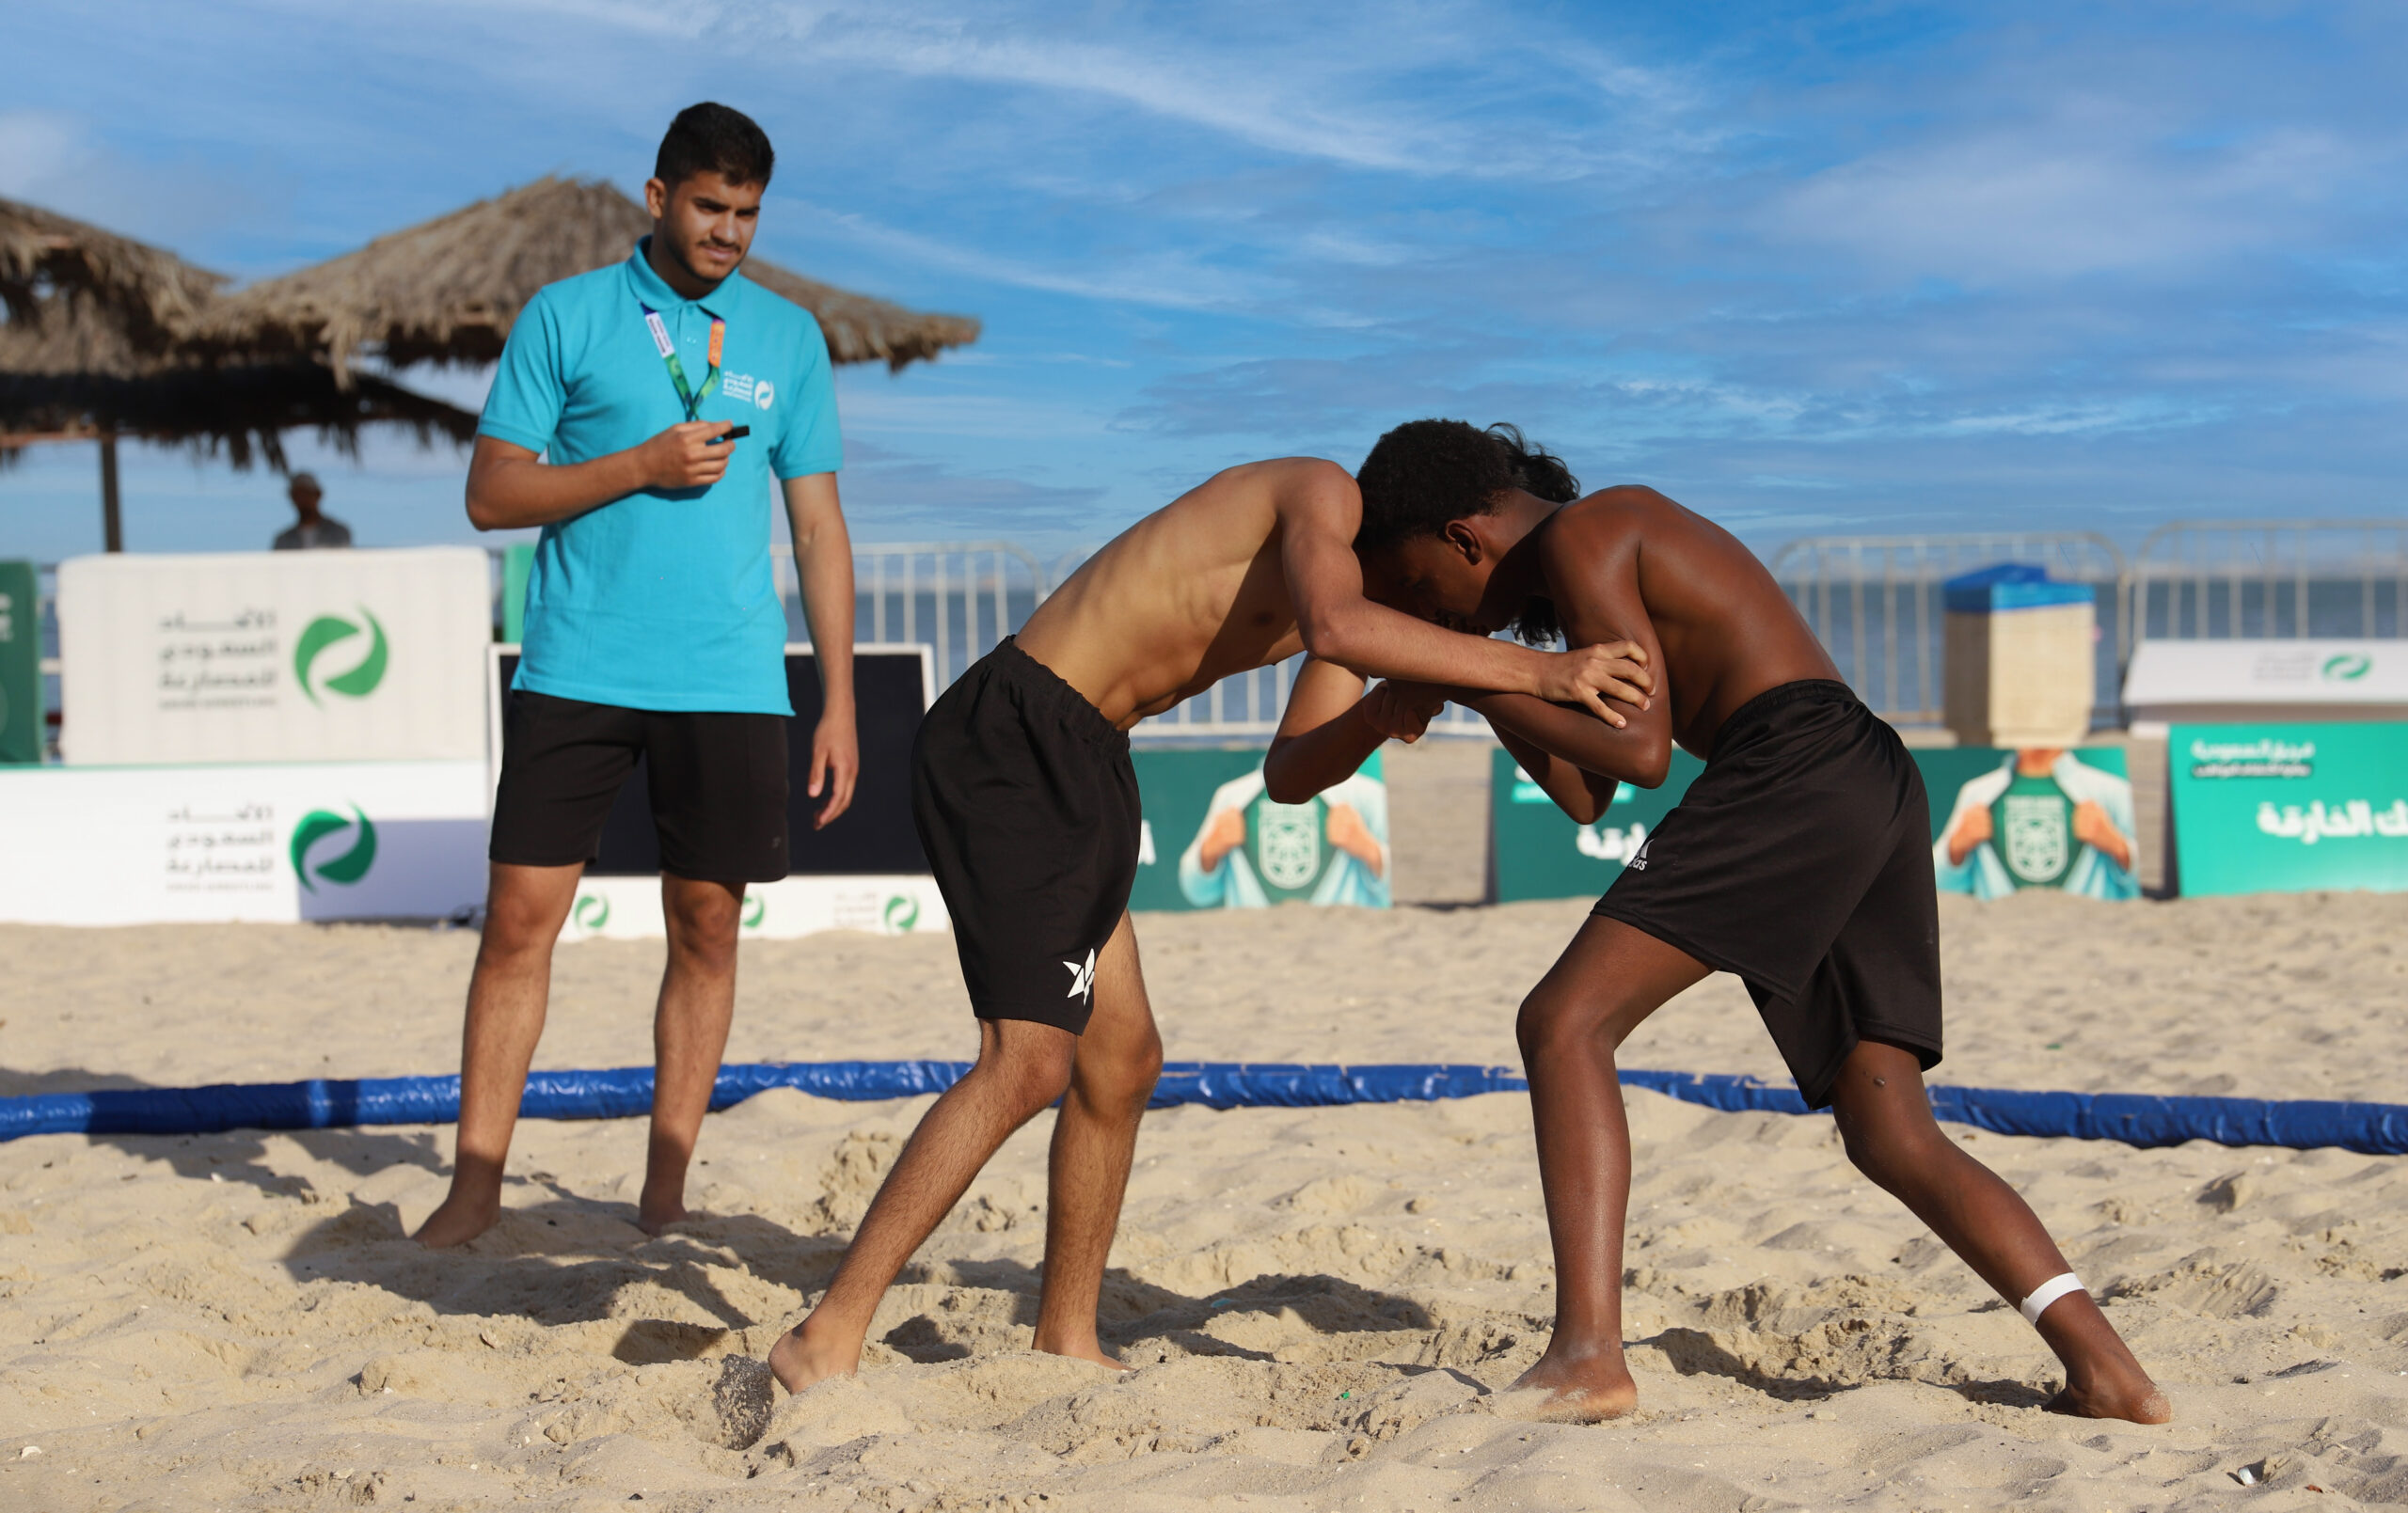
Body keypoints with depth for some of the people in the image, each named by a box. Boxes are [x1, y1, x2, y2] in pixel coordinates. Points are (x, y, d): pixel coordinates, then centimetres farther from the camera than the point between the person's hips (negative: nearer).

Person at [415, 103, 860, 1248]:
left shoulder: (788, 336, 11)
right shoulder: (564, 316, 4)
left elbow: (818, 526, 11)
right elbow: (490, 495, 1)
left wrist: (840, 704, 6)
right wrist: (640, 467, -12)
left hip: (729, 681, 2)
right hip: (577, 671, -1)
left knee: (706, 927, 4)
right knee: (520, 918, -2)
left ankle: (665, 1193, 15)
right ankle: (475, 1185, 8)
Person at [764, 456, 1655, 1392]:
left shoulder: (1349, 572, 19)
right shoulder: (1329, 496, -9)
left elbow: (1287, 777, 17)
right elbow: (1337, 631, -32)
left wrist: (1382, 715, 0)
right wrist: (1538, 672, -29)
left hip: (1074, 764, 10)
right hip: (1011, 737, -10)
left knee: (1122, 1059, 13)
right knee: (1030, 1061, -17)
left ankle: (1064, 1342, 24)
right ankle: (828, 1340, -13)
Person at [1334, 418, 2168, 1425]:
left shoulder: (1579, 538, 2)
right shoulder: (1628, 534, 31)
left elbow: (1641, 752, -9)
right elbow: (1585, 794, 30)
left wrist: (1474, 677, 1)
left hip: (1791, 770, -10)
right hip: (1876, 784, 10)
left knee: (1563, 1024, -12)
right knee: (1891, 1136, 7)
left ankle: (1586, 1354, -23)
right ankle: (2107, 1371, -3)